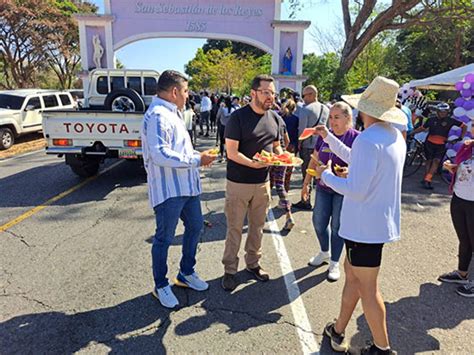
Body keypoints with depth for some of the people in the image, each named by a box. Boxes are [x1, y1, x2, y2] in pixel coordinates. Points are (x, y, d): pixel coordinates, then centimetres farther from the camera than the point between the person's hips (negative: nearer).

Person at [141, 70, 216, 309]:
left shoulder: (172, 113, 16)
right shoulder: (157, 115, -19)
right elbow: (160, 154, -29)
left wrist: (198, 156, 10)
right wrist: (197, 160, -23)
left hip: (187, 186, 11)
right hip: (168, 189, -10)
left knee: (195, 227, 20)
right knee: (164, 238, 4)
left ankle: (186, 273, 38)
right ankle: (160, 286, 24)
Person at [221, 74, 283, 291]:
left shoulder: (274, 118, 7)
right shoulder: (238, 117, -11)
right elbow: (231, 152, -16)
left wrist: (282, 156, -4)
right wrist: (253, 164, -28)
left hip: (263, 183, 6)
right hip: (238, 184, -5)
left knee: (257, 226, 17)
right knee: (235, 228, 6)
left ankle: (253, 263, 35)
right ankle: (230, 270, 21)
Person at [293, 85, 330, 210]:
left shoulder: (305, 109, -14)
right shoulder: (326, 109, 6)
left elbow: (302, 129, -15)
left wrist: (299, 143, -2)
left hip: (308, 146, -6)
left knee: (307, 175, 3)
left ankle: (306, 202, 10)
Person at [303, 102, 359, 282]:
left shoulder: (356, 138, -12)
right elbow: (314, 161, 10)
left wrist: (349, 171, -34)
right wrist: (306, 183, 10)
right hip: (323, 187, 5)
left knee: (337, 226, 4)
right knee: (318, 222, 10)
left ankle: (334, 263, 23)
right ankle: (324, 252, 37)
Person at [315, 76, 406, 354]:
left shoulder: (368, 140, -25)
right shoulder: (395, 135, 7)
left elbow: (356, 190, -26)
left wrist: (326, 175, -10)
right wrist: (329, 137, 18)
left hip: (365, 225, -10)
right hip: (379, 220, 10)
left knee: (367, 288, 7)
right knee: (352, 273, 20)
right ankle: (338, 331, 35)